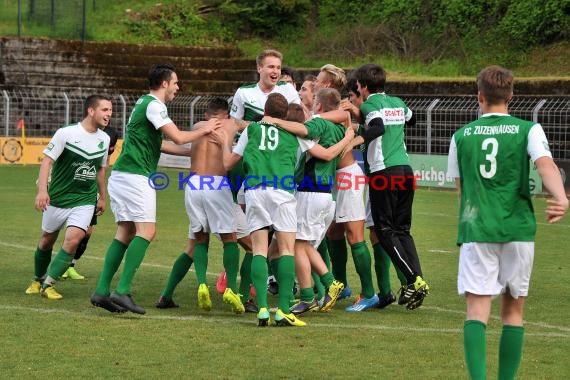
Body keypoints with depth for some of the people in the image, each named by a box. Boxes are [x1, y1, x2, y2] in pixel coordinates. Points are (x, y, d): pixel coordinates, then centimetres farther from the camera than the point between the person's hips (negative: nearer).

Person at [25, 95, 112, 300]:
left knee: (73, 240, -16)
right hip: (58, 198, -2)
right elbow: (47, 160, -14)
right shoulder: (66, 133, -13)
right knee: (47, 241, 12)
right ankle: (38, 280, 36)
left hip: (85, 201, 3)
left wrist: (102, 197, 21)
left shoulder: (104, 139, 3)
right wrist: (42, 190, -24)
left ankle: (48, 285, -4)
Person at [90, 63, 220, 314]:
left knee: (125, 232, 8)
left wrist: (194, 151, 30)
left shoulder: (144, 103, 22)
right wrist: (204, 130, 2)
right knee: (146, 231, -11)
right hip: (136, 176, -10)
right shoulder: (154, 105, -9)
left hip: (120, 175, 10)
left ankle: (102, 291, 4)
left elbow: (159, 144, 28)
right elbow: (178, 137, -15)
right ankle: (123, 291, -18)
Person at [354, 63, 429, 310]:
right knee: (402, 229, 13)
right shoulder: (398, 103, 18)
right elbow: (411, 119, 40)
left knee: (385, 230, -1)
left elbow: (378, 128, -23)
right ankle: (418, 278, -2)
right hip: (405, 169, 7)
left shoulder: (370, 105, -3)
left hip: (383, 171, -7)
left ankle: (413, 280, -12)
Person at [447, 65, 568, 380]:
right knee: (513, 310, 13)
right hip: (517, 229, 0)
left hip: (476, 230, 0)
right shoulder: (528, 130, 4)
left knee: (477, 309, -5)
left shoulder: (462, 135, 9)